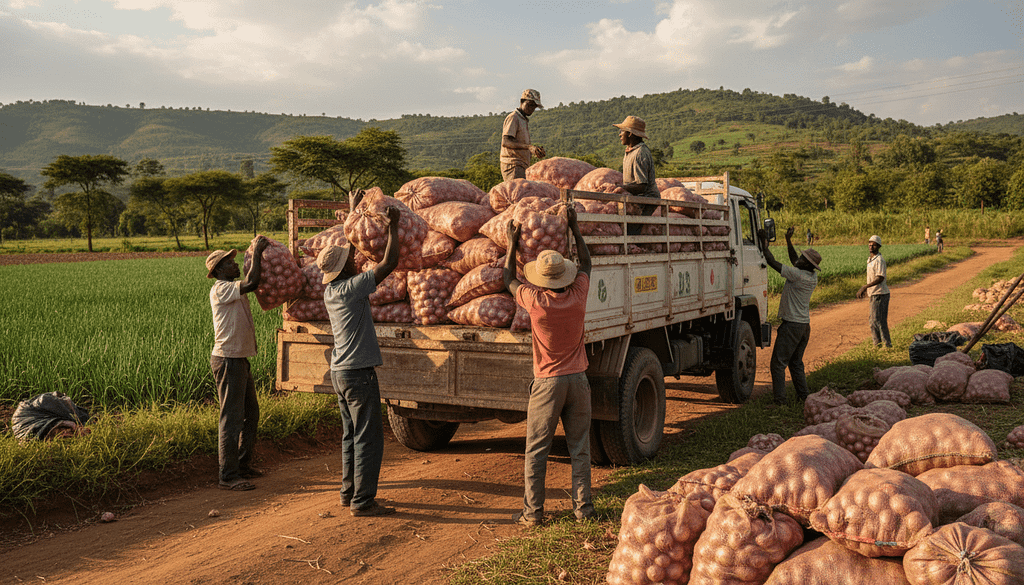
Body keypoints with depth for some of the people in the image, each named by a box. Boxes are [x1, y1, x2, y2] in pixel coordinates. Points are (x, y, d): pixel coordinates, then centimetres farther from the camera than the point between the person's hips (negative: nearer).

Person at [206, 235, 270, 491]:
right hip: (227, 361, -10)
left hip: (240, 360, 10)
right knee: (232, 418, -6)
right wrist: (256, 251, -18)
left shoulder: (236, 290, 14)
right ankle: (228, 475, 0)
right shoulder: (220, 289, -15)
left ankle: (243, 465, 28)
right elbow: (251, 283, -27)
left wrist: (260, 253, 6)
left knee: (251, 413, 16)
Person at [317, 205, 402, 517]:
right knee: (368, 438, -3)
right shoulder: (351, 288, -16)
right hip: (358, 372, -9)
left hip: (340, 371, 9)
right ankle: (362, 501, 1)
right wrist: (393, 226, -5)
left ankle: (349, 493, 24)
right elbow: (389, 263, -16)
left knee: (351, 435, 17)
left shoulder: (330, 291, 9)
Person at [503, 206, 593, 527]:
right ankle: (583, 506, 16)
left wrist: (512, 245, 17)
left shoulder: (536, 300, -14)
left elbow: (508, 279, 7)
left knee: (536, 450, 5)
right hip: (578, 379, 3)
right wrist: (575, 228, 23)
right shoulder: (578, 295, -7)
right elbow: (586, 263, 15)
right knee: (580, 448, 11)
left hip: (547, 382, -3)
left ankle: (533, 512, 9)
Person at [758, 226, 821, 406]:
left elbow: (772, 262, -16)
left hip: (791, 325, -9)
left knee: (778, 364, -5)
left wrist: (763, 241, -5)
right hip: (805, 324, 9)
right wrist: (788, 240, 20)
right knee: (796, 363, 17)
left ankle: (779, 400, -6)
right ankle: (803, 396, 18)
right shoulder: (813, 277, 4)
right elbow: (795, 261, 21)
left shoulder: (797, 275, -19)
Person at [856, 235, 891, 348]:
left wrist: (865, 287, -26)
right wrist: (865, 290, 22)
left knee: (878, 320, -9)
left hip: (880, 294, -10)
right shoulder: (870, 259, 14)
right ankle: (877, 344, 23)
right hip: (874, 294, 10)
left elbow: (880, 278, -23)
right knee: (872, 320, 14)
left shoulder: (879, 260, -15)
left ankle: (887, 344, -2)